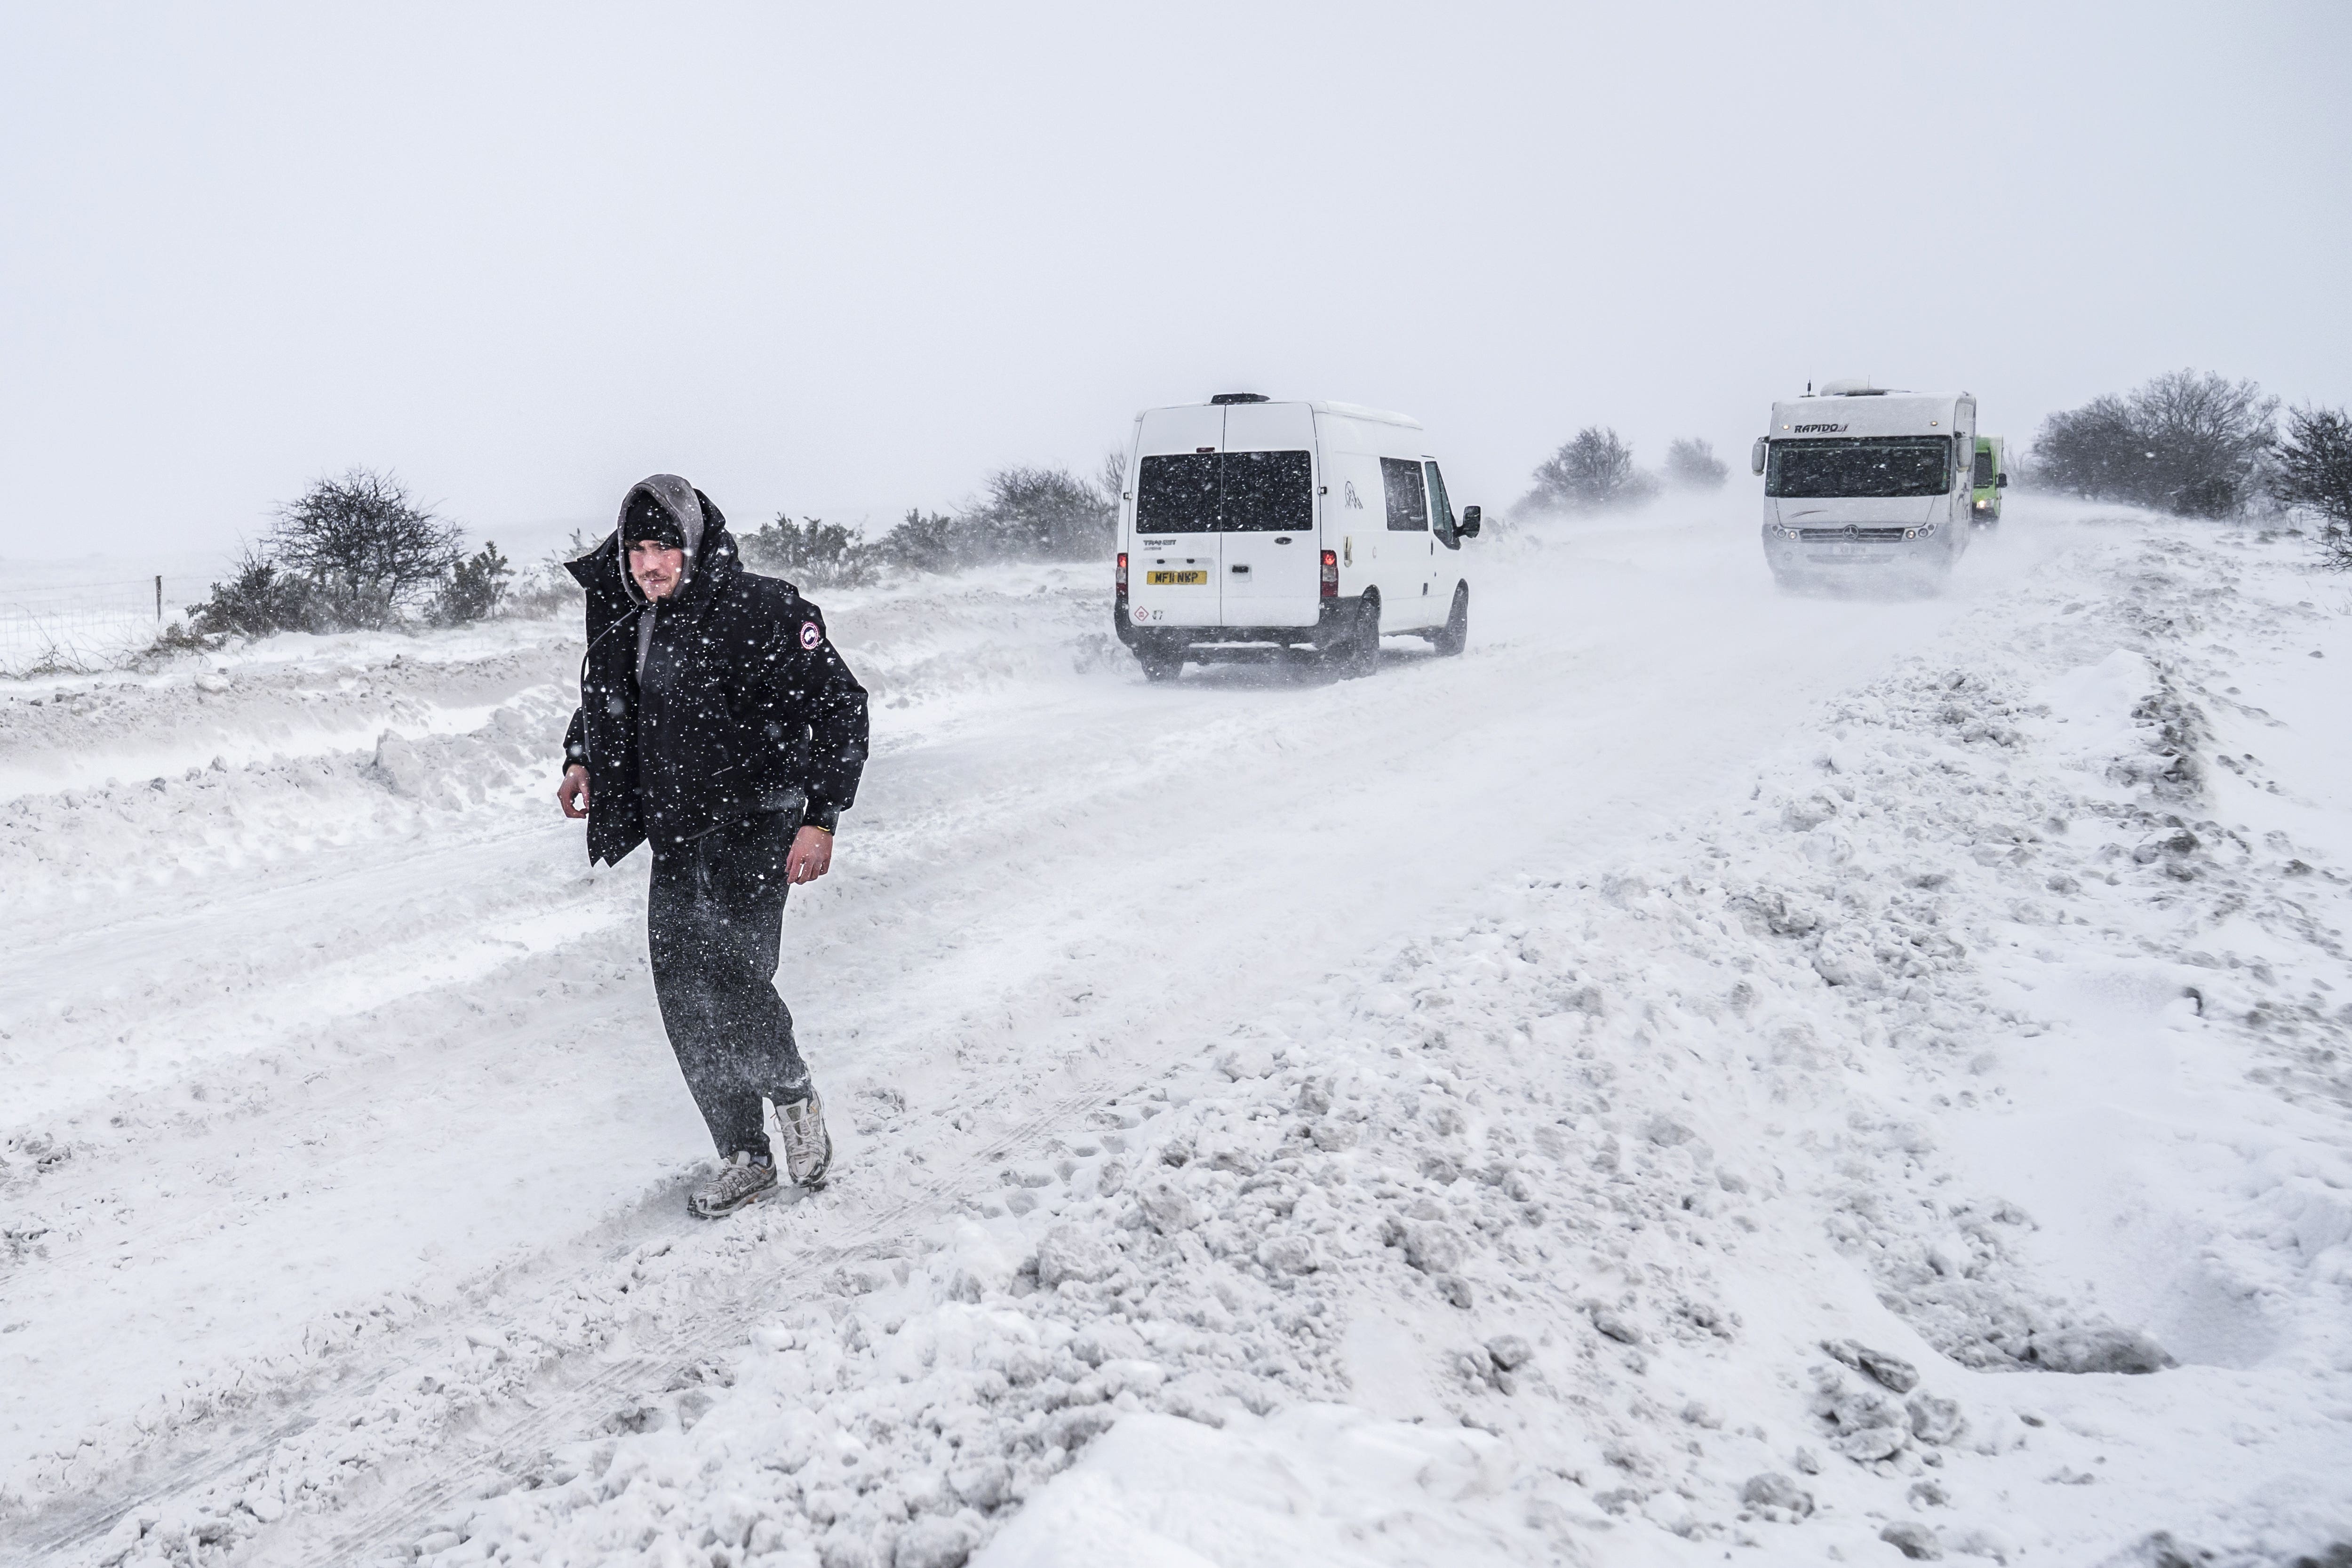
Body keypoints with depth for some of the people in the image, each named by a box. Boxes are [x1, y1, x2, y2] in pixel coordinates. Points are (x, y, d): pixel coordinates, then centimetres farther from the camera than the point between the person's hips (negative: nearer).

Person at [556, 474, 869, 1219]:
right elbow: (601, 705, 30)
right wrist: (583, 761, 12)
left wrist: (821, 818, -15)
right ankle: (745, 1157, 17)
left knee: (730, 976, -20)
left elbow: (838, 706, -11)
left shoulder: (759, 612, -12)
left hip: (752, 827, -7)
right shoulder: (623, 627, 9)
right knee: (684, 999, 4)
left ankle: (793, 1094, 10)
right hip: (674, 838, 7)